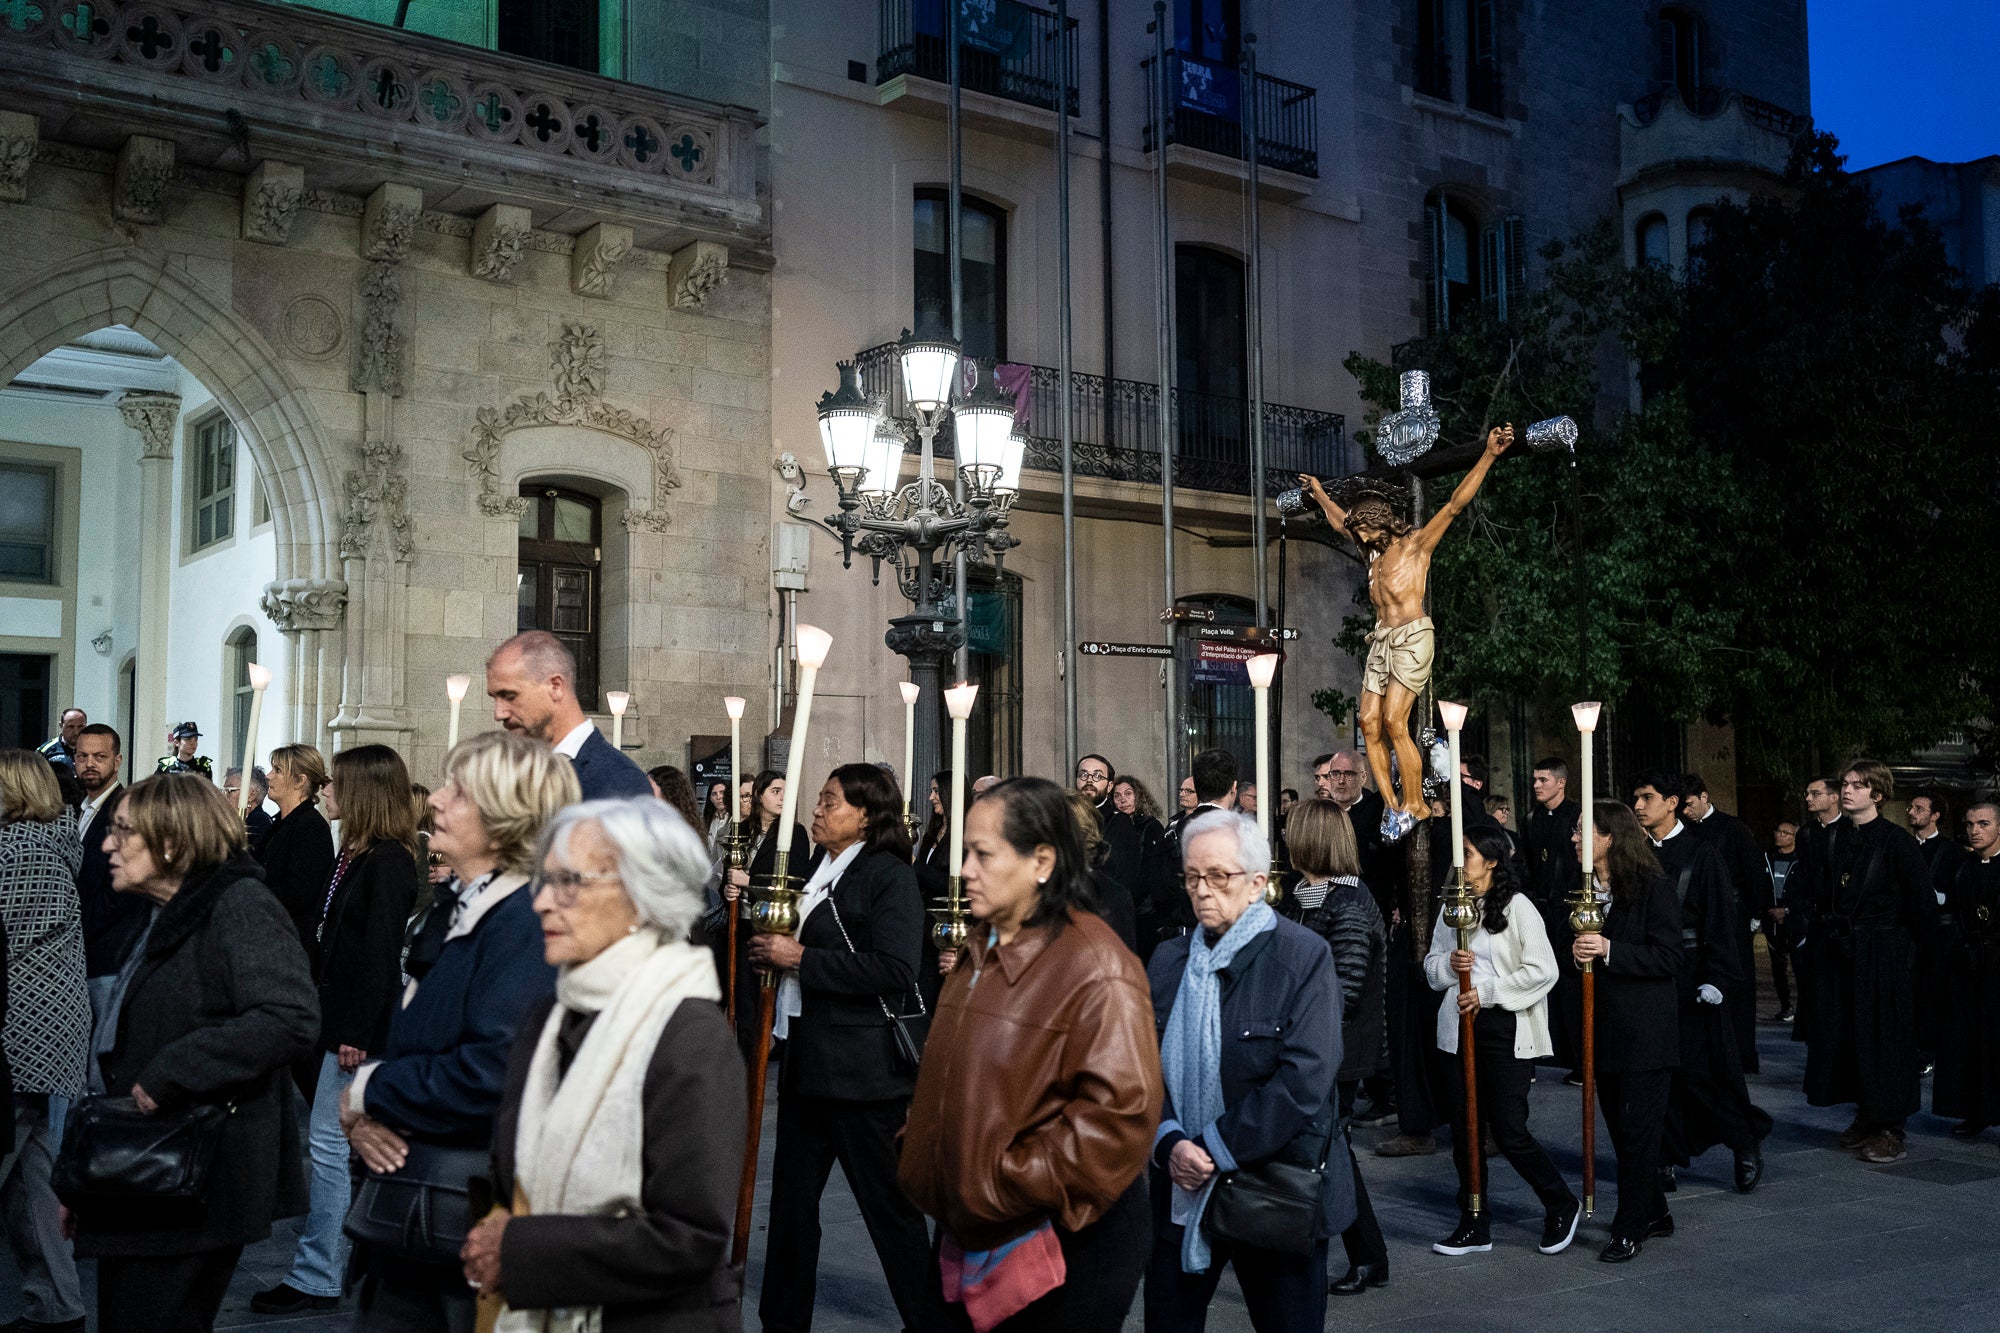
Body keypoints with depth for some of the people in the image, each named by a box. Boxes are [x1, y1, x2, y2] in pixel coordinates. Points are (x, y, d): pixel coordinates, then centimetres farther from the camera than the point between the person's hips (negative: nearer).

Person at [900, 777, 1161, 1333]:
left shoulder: (1096, 972, -19)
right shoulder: (982, 950, 9)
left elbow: (1121, 1113, -25)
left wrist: (1012, 1183, -20)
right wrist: (922, 1153, 8)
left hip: (1063, 1248, -8)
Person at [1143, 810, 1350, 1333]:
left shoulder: (1303, 956, -8)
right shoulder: (1168, 960, 9)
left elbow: (1304, 1080, -17)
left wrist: (1214, 1149, -17)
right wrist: (1169, 1143, -14)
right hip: (1180, 1192, 4)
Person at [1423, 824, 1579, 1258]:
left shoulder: (1518, 907, -8)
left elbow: (1543, 971, -13)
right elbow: (1431, 965, 15)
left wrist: (1487, 991, -15)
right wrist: (1449, 963, -8)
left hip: (1506, 1029, -6)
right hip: (1462, 1026, 6)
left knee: (1508, 1130, -4)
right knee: (1465, 1129, 8)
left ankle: (1562, 1206, 19)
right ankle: (1474, 1227, 18)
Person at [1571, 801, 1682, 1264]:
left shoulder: (1653, 887, -11)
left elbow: (1669, 957, -14)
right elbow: (1571, 945, 18)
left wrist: (1610, 950, -22)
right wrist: (1576, 952, -5)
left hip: (1646, 1029, -7)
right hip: (1604, 1027, 7)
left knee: (1637, 1128, -2)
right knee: (1619, 1126, 13)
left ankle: (1630, 1229, 6)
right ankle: (1654, 1213, 28)